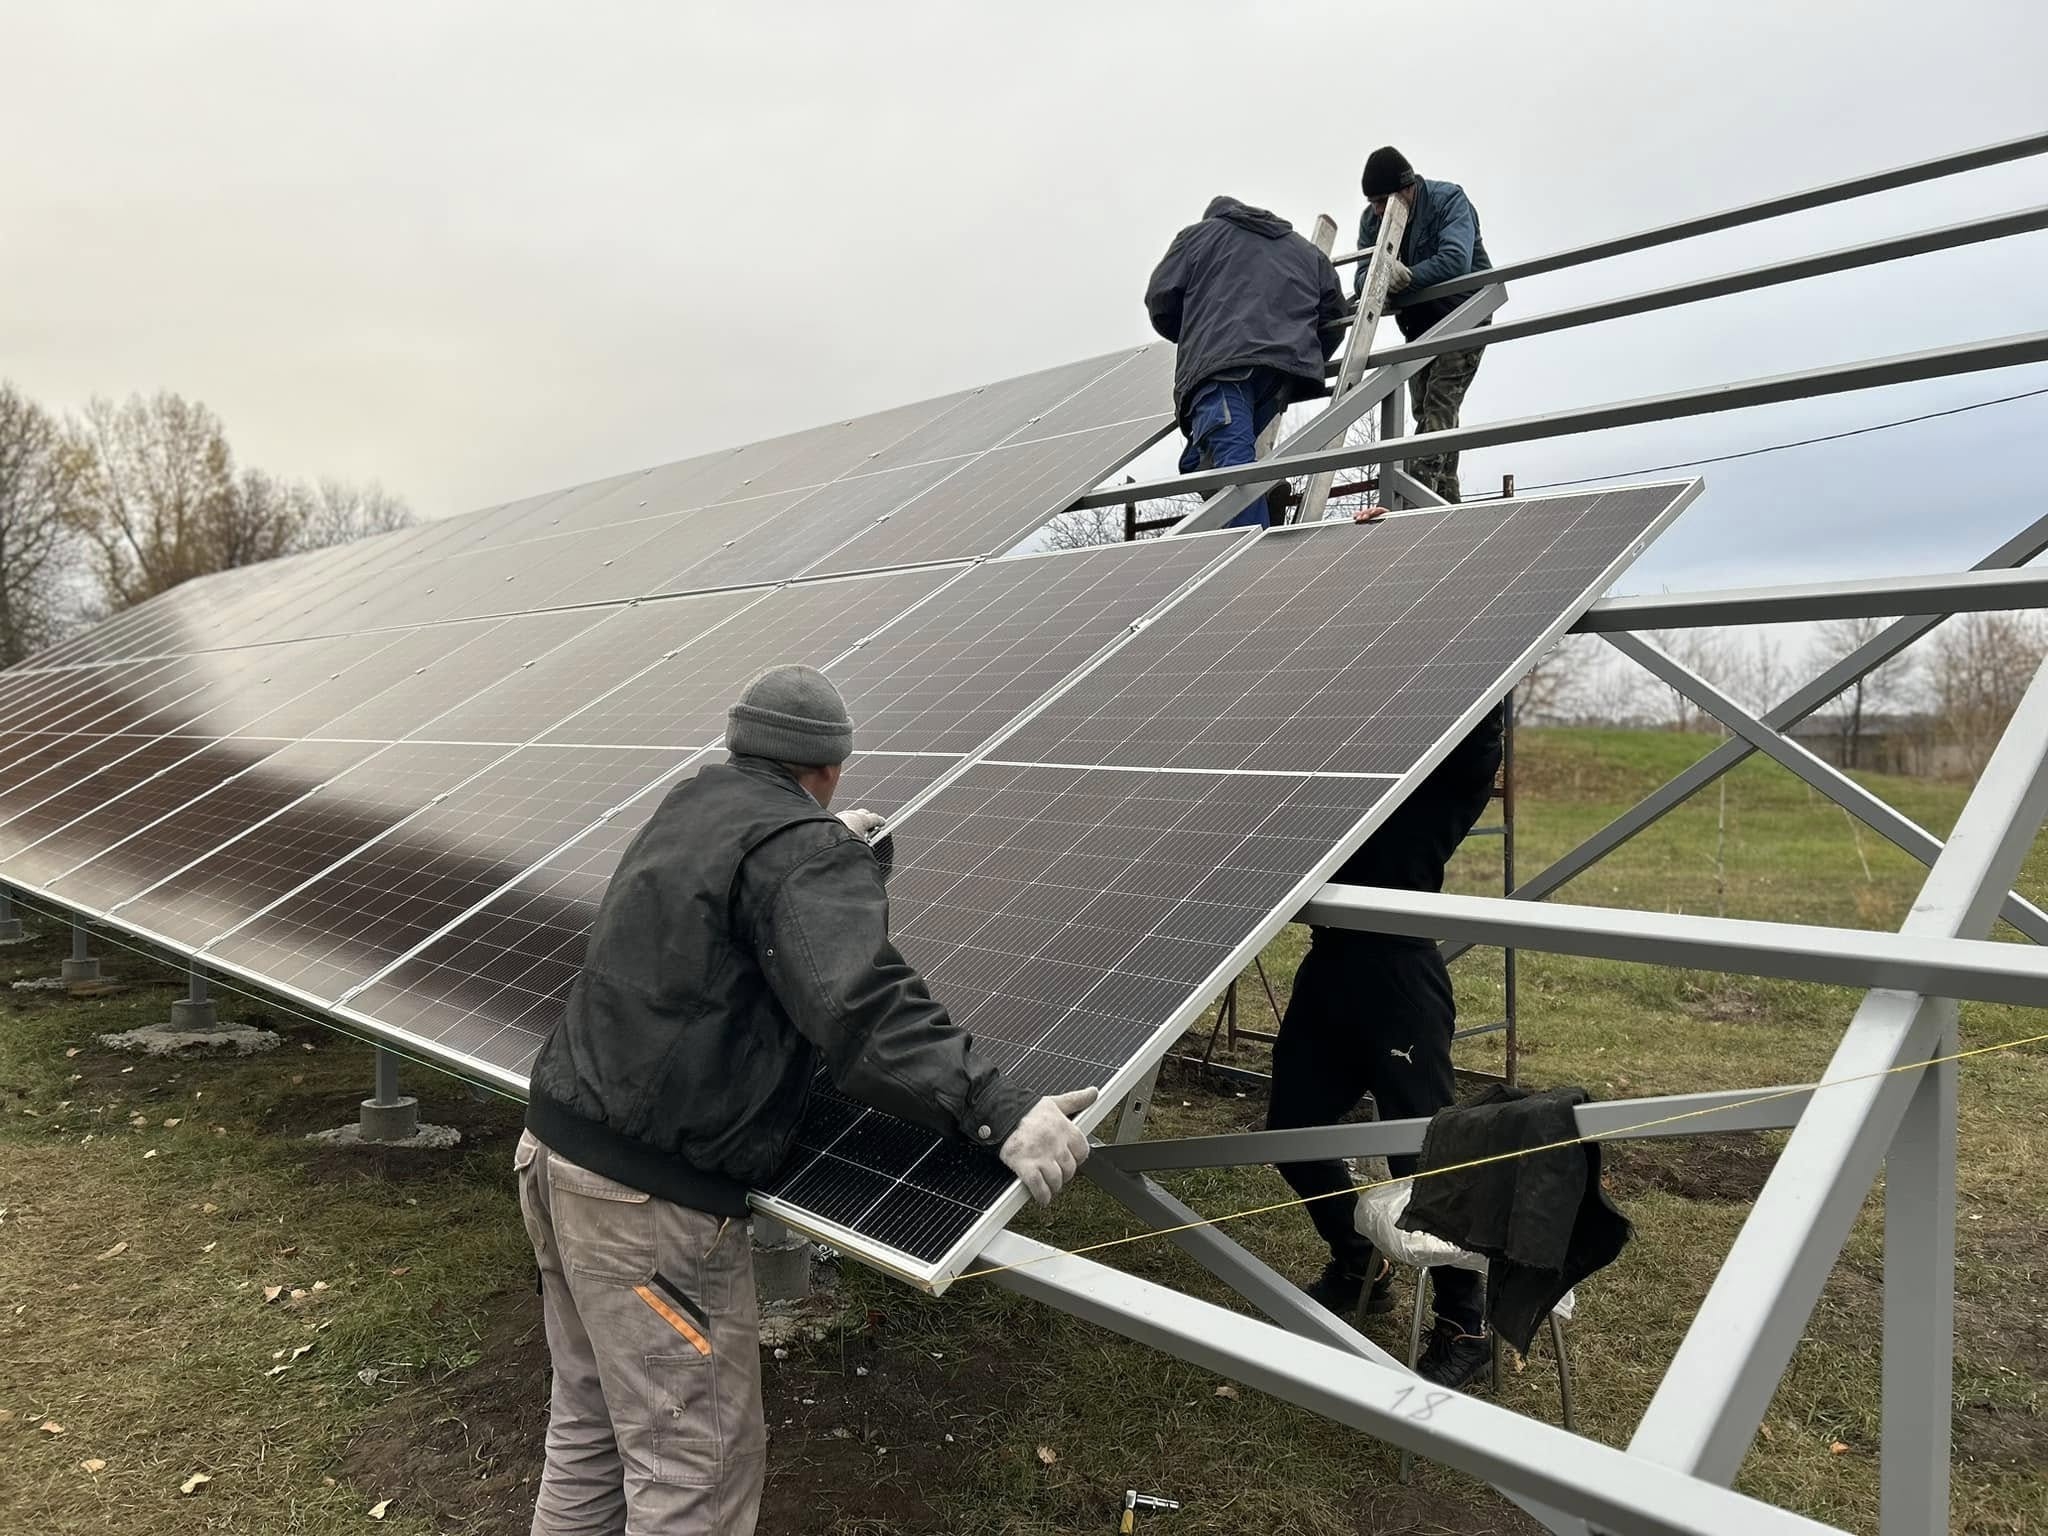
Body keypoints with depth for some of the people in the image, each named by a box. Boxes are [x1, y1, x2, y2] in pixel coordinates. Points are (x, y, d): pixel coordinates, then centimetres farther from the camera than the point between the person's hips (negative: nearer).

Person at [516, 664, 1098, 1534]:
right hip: (650, 1197, -9)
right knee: (695, 1463, 2)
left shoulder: (689, 809, 12)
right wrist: (999, 1113, -33)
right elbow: (864, 1010, -31)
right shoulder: (804, 852, -16)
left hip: (562, 1146, 10)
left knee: (590, 1427, 23)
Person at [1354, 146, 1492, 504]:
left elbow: (1456, 261, -33)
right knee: (1427, 411, 4)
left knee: (1438, 405, -20)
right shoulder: (1371, 218, -3)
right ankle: (1444, 499, 7)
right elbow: (1364, 276, -12)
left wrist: (1401, 279, -32)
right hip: (1418, 324, 7)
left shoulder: (1448, 199, -19)